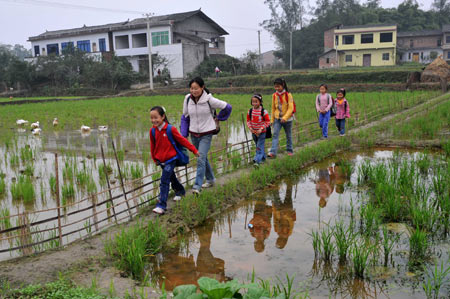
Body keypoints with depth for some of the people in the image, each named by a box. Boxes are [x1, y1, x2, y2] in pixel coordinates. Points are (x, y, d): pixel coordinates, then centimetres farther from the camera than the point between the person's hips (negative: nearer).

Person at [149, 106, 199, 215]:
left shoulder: (171, 129, -16)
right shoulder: (152, 131, -3)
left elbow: (182, 140, -7)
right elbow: (152, 146, 11)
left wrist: (194, 150, -2)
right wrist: (154, 159, 19)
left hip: (171, 159, -5)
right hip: (160, 160, 5)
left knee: (164, 181, -13)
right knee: (171, 177, 22)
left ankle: (161, 206, -13)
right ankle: (179, 191, 49)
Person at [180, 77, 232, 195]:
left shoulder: (209, 99, -15)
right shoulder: (188, 99, -4)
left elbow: (227, 107, -4)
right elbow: (185, 117, 6)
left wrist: (218, 118, 4)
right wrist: (183, 135, 0)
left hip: (206, 134, -5)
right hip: (193, 134, 5)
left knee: (201, 158, -15)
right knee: (203, 158, 17)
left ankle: (197, 186, -12)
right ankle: (210, 179, 36)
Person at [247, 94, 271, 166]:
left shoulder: (264, 111, -15)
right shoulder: (250, 111, -3)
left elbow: (268, 122, -10)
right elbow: (248, 121, 7)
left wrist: (261, 129, -19)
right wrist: (250, 128, -11)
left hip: (262, 132, -5)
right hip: (254, 132, 5)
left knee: (259, 146, -8)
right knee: (258, 146, 18)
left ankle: (257, 161, -10)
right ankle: (263, 157, 35)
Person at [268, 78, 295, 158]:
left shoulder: (288, 95, -11)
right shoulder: (274, 95, 1)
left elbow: (290, 108, -15)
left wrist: (285, 117, -26)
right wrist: (272, 120, 9)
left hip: (287, 118, -3)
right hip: (277, 118, 3)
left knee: (288, 135, 11)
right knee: (275, 134, -11)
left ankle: (289, 150, 28)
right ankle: (273, 152, -18)